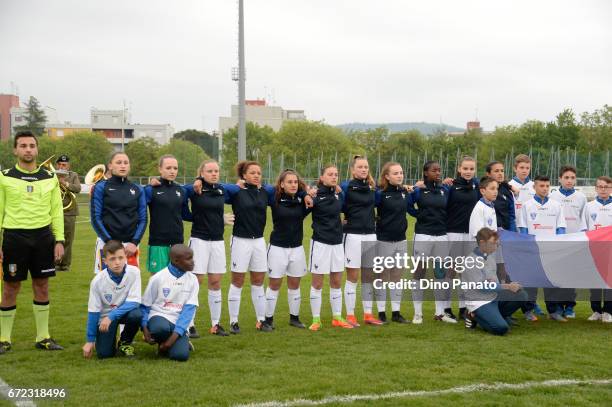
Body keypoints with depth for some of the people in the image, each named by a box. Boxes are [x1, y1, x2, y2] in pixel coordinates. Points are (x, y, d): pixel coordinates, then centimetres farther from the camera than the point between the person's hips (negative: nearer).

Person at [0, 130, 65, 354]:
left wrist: (59, 240, 1)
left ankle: (43, 337, 17)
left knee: (42, 286, 7)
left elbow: (57, 211, 9)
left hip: (42, 236, 3)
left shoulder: (50, 178, 8)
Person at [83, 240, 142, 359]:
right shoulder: (98, 281, -20)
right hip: (105, 315, -1)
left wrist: (111, 316, -33)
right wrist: (90, 340, -8)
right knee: (104, 353, -16)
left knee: (136, 315, -34)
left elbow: (134, 302, -22)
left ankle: (125, 342, -2)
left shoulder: (134, 272, -22)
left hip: (126, 310, 1)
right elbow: (93, 311, -11)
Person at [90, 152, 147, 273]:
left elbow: (143, 219, 9)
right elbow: (96, 218, -2)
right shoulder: (101, 187, 3)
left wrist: (135, 242, -4)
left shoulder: (138, 190, 11)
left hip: (130, 245, 3)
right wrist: (110, 241, -11)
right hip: (107, 243, -2)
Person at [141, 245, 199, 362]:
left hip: (178, 323, 2)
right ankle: (162, 342, -1)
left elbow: (188, 310, -6)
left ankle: (181, 342, 12)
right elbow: (145, 306, 4)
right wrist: (145, 329, -12)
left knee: (181, 355, -25)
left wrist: (174, 337, -17)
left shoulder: (192, 280, 1)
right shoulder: (158, 278, -4)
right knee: (161, 328, -39)